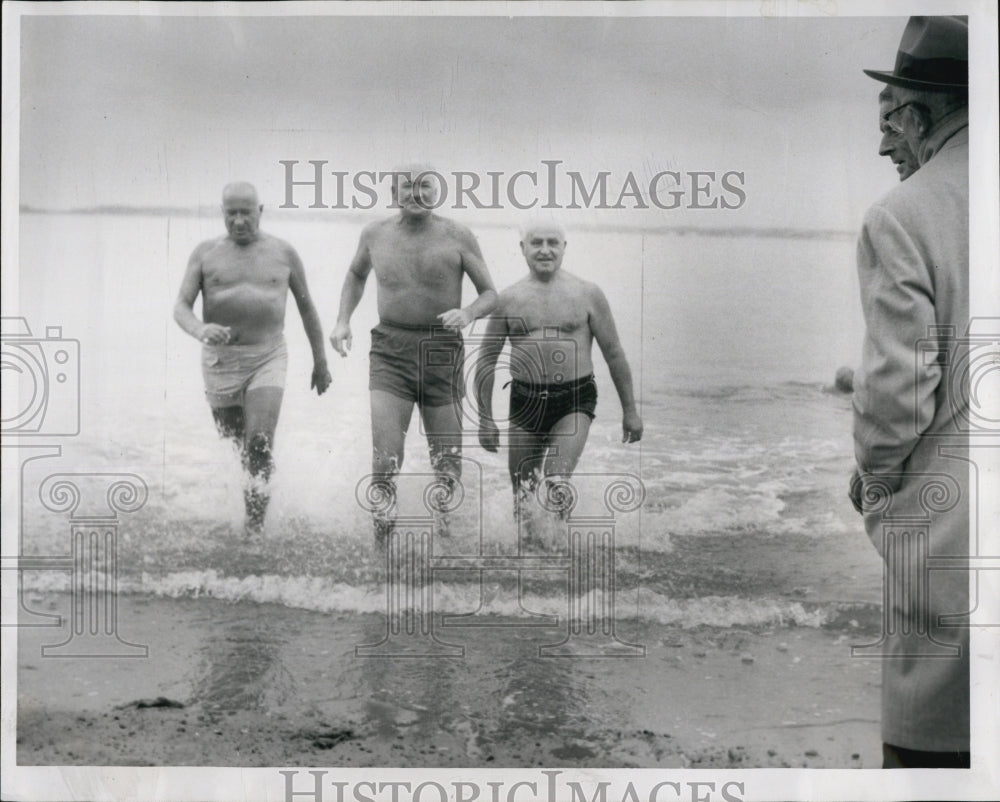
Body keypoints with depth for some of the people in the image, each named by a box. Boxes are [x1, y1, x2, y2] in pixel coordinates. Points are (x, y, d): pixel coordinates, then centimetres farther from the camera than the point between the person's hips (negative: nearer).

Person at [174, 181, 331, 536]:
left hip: (268, 359, -1)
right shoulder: (206, 253, 3)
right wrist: (200, 330, -26)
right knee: (233, 448, 11)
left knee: (260, 443, -17)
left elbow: (306, 307, 13)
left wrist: (320, 361, 16)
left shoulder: (283, 252, 4)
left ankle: (255, 527, -13)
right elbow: (181, 306, -3)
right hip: (220, 360, 1)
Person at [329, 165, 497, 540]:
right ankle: (380, 548, -2)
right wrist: (343, 321, 13)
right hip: (390, 351, 1)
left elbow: (490, 293, 3)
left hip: (442, 352, 0)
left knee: (447, 460, 8)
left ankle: (448, 532, 32)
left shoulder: (457, 238, -2)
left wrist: (468, 313, -18)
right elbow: (356, 275, 26)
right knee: (385, 455, -13)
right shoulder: (375, 234, 6)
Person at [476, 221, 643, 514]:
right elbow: (486, 359, 10)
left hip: (575, 401, -2)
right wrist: (485, 418, 5)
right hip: (525, 401, 2)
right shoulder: (508, 300, 6)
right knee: (522, 495, 7)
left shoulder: (587, 294, 3)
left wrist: (629, 410, 6)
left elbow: (614, 354, 7)